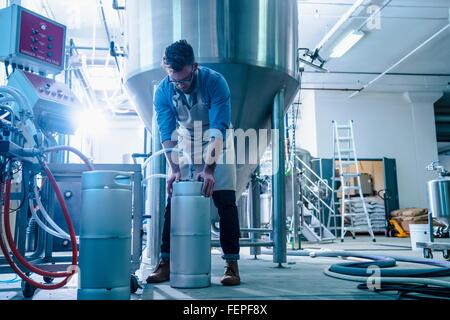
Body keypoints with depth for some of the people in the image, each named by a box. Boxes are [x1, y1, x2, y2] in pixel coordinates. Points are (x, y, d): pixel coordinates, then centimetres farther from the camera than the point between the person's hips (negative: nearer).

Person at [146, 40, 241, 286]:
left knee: (226, 204, -8)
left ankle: (232, 264, -3)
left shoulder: (215, 82, -26)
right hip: (184, 150, 3)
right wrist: (174, 169, -27)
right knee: (173, 203, -2)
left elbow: (218, 130, -31)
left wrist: (209, 169, -37)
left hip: (217, 148, -2)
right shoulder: (163, 90, -16)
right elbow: (167, 133, -17)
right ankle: (166, 263, 5)